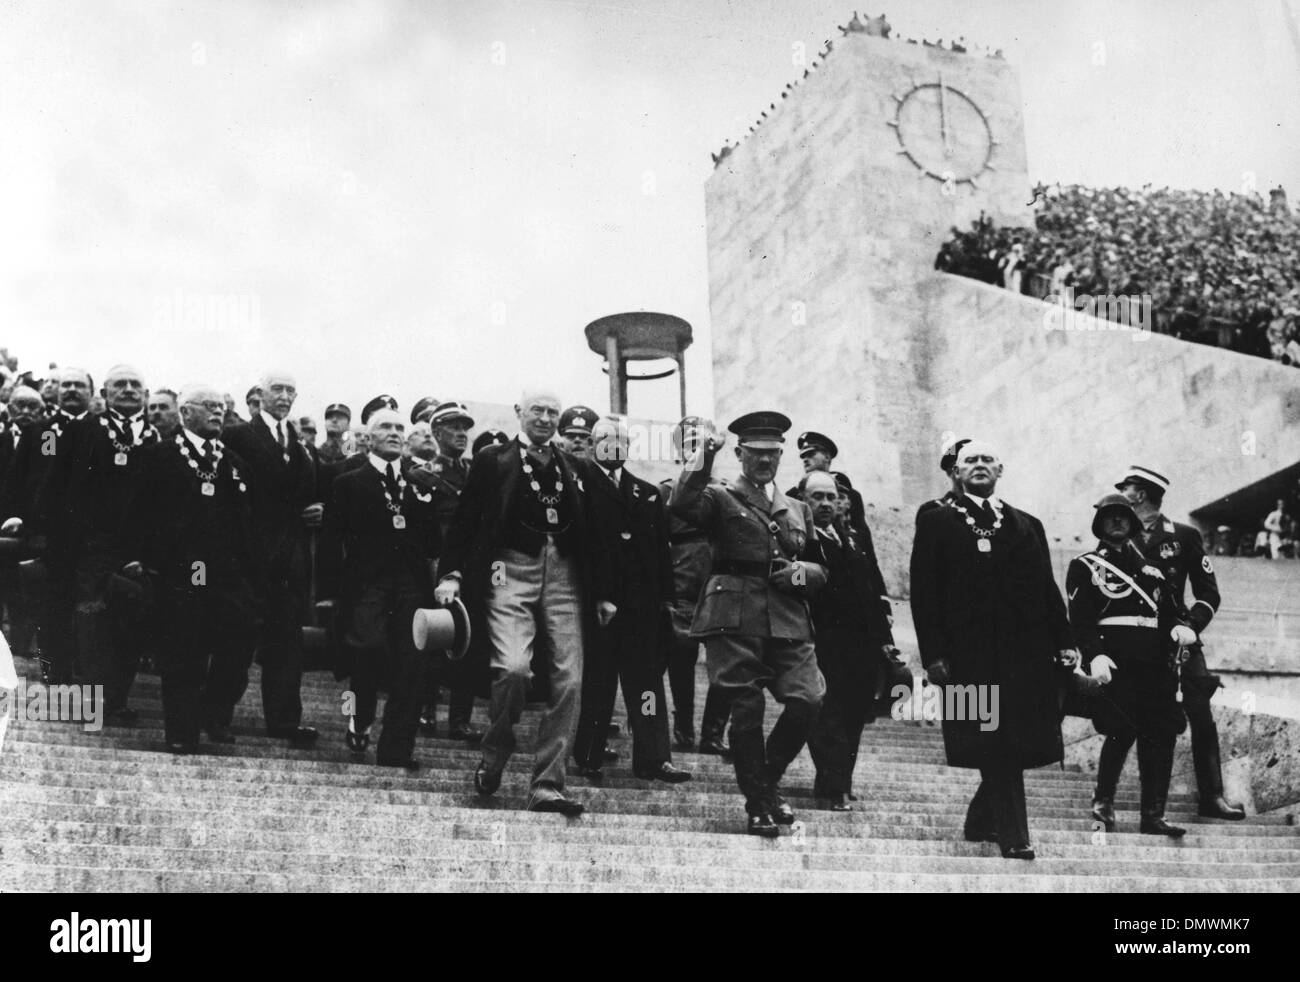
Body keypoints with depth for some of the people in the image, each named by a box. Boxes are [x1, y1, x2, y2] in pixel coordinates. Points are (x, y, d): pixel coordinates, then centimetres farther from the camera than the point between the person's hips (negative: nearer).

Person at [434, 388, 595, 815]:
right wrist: (450, 573, -9)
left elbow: (587, 534, 18)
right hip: (512, 570, -4)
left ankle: (547, 785, 2)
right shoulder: (492, 460, 8)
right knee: (513, 667, -21)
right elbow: (465, 520, 3)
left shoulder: (573, 468, 18)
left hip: (563, 575, 4)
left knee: (569, 681, -5)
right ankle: (495, 754, 6)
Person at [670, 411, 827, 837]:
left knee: (807, 701, -11)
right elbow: (683, 505, -15)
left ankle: (767, 782, 13)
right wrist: (704, 454, -15)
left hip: (788, 623, 4)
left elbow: (821, 569, 28)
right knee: (746, 711, -4)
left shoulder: (797, 510, 24)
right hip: (735, 622, -4)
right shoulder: (720, 497, 8)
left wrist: (803, 571, 5)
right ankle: (758, 806, 8)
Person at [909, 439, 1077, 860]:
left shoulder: (1026, 525, 18)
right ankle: (1012, 836, -1)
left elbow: (1047, 589, 15)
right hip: (972, 653, -4)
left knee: (1019, 744, 3)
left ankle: (981, 821, 22)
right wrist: (933, 654, -10)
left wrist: (1064, 642, 4)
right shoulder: (937, 522, 6)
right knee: (996, 745, -7)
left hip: (1026, 654, 4)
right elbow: (924, 592, -1)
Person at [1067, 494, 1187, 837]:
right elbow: (1080, 619, -4)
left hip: (1154, 664, 5)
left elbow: (1167, 611, 23)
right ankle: (1103, 803, 2)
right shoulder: (1085, 566, 7)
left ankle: (1153, 815, 7)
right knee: (1123, 729, -16)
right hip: (1115, 662, -5)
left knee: (1161, 735, 0)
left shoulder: (1149, 567, 25)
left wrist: (1179, 628, -1)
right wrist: (1094, 655, -20)